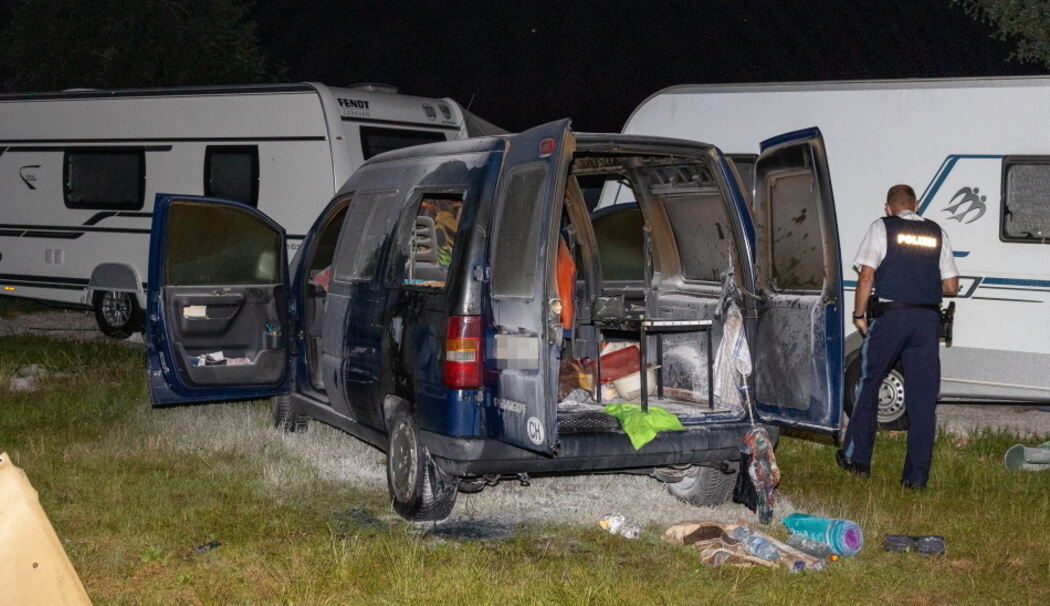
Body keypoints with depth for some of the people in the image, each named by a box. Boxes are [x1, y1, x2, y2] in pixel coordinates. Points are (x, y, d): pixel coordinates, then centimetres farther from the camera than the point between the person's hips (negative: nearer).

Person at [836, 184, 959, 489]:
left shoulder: (882, 227, 2)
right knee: (923, 398, 5)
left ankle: (857, 459, 19)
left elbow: (867, 275, -6)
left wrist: (859, 314, 2)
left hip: (891, 316, -3)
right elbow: (951, 285, 10)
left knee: (868, 386, 13)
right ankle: (916, 476, 5)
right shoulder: (937, 233, 12)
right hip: (928, 319, 3)